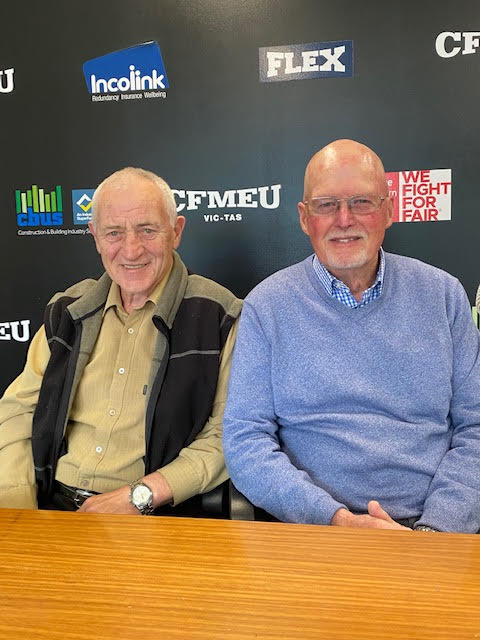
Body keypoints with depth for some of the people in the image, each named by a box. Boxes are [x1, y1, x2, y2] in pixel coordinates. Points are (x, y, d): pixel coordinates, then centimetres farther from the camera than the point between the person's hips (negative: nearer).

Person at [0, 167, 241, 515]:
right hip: (51, 504, 4)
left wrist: (139, 496, -15)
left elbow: (224, 438, -8)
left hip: (154, 514, -3)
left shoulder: (219, 316, -5)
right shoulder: (68, 310, 10)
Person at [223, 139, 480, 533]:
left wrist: (434, 528, -8)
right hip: (314, 532, -2)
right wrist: (334, 518, -14)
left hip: (439, 527, 2)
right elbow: (245, 439, -3)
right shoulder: (267, 305, 1)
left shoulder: (442, 294, 7)